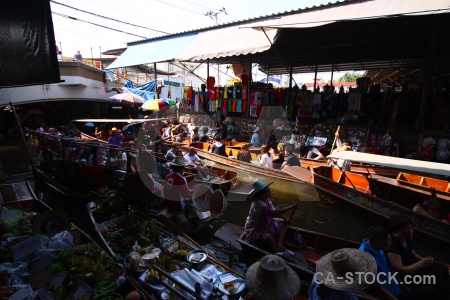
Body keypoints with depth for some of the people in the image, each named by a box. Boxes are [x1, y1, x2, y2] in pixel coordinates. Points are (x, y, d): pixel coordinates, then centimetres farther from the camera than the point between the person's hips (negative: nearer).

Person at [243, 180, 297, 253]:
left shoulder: (267, 200, -4)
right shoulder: (258, 205, -33)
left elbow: (274, 211, 8)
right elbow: (274, 213, -41)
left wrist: (284, 218, -7)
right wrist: (291, 207, -38)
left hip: (266, 224, 10)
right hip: (255, 231, -10)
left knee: (283, 223, 10)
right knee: (268, 238, -37)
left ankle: (279, 244, -2)